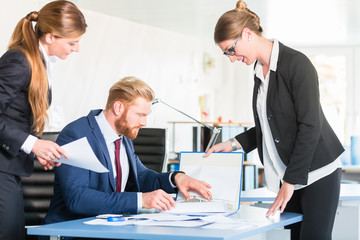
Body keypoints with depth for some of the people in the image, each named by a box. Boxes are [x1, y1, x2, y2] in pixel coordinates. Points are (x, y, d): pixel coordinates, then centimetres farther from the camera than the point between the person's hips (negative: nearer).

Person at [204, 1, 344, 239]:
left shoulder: (297, 64, -14)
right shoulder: (261, 72, 9)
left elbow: (310, 126, -18)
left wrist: (290, 182, -18)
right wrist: (234, 144, 7)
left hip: (317, 173, -7)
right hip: (290, 176, 7)